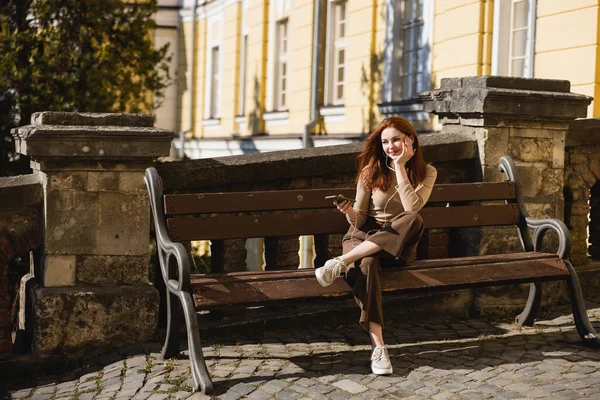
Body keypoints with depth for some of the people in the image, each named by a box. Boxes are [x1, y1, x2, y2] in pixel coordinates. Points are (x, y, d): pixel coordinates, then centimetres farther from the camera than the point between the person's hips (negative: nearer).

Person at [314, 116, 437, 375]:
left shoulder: (426, 173, 2)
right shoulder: (371, 172, 3)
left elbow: (412, 208, -17)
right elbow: (359, 220, 2)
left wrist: (400, 166, -14)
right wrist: (349, 213, -21)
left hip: (399, 246, 0)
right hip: (363, 239, 0)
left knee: (414, 221, -35)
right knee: (367, 264, -38)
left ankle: (341, 263, -35)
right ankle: (377, 347, -43)